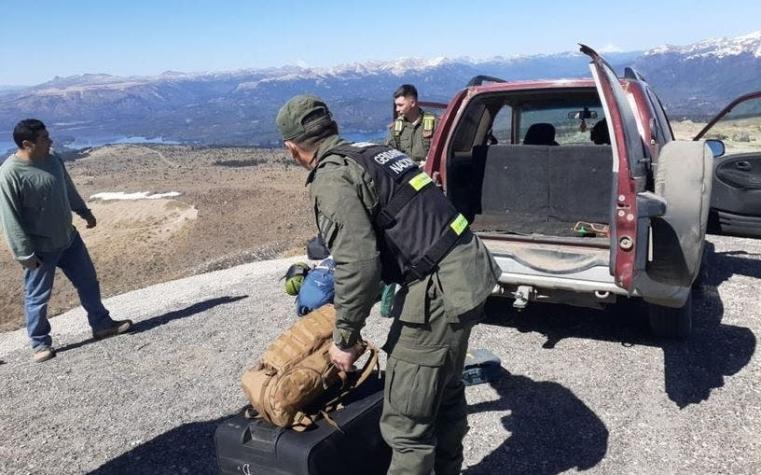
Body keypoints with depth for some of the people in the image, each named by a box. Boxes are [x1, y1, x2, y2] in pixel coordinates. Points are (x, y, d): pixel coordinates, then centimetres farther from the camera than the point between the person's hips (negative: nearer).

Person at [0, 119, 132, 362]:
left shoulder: (53, 161, -1)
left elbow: (69, 190, 17)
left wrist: (85, 212, 28)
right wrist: (25, 254, -18)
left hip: (69, 238, 7)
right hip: (40, 249, -6)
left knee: (88, 282, 14)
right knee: (38, 297, 8)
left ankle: (102, 324, 30)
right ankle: (40, 343, 24)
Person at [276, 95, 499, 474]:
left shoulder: (332, 178, -11)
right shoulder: (375, 152, 16)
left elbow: (358, 265, -21)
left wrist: (344, 339, -7)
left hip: (440, 290, -10)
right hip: (470, 271, 10)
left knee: (407, 421, 1)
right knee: (445, 390, 27)